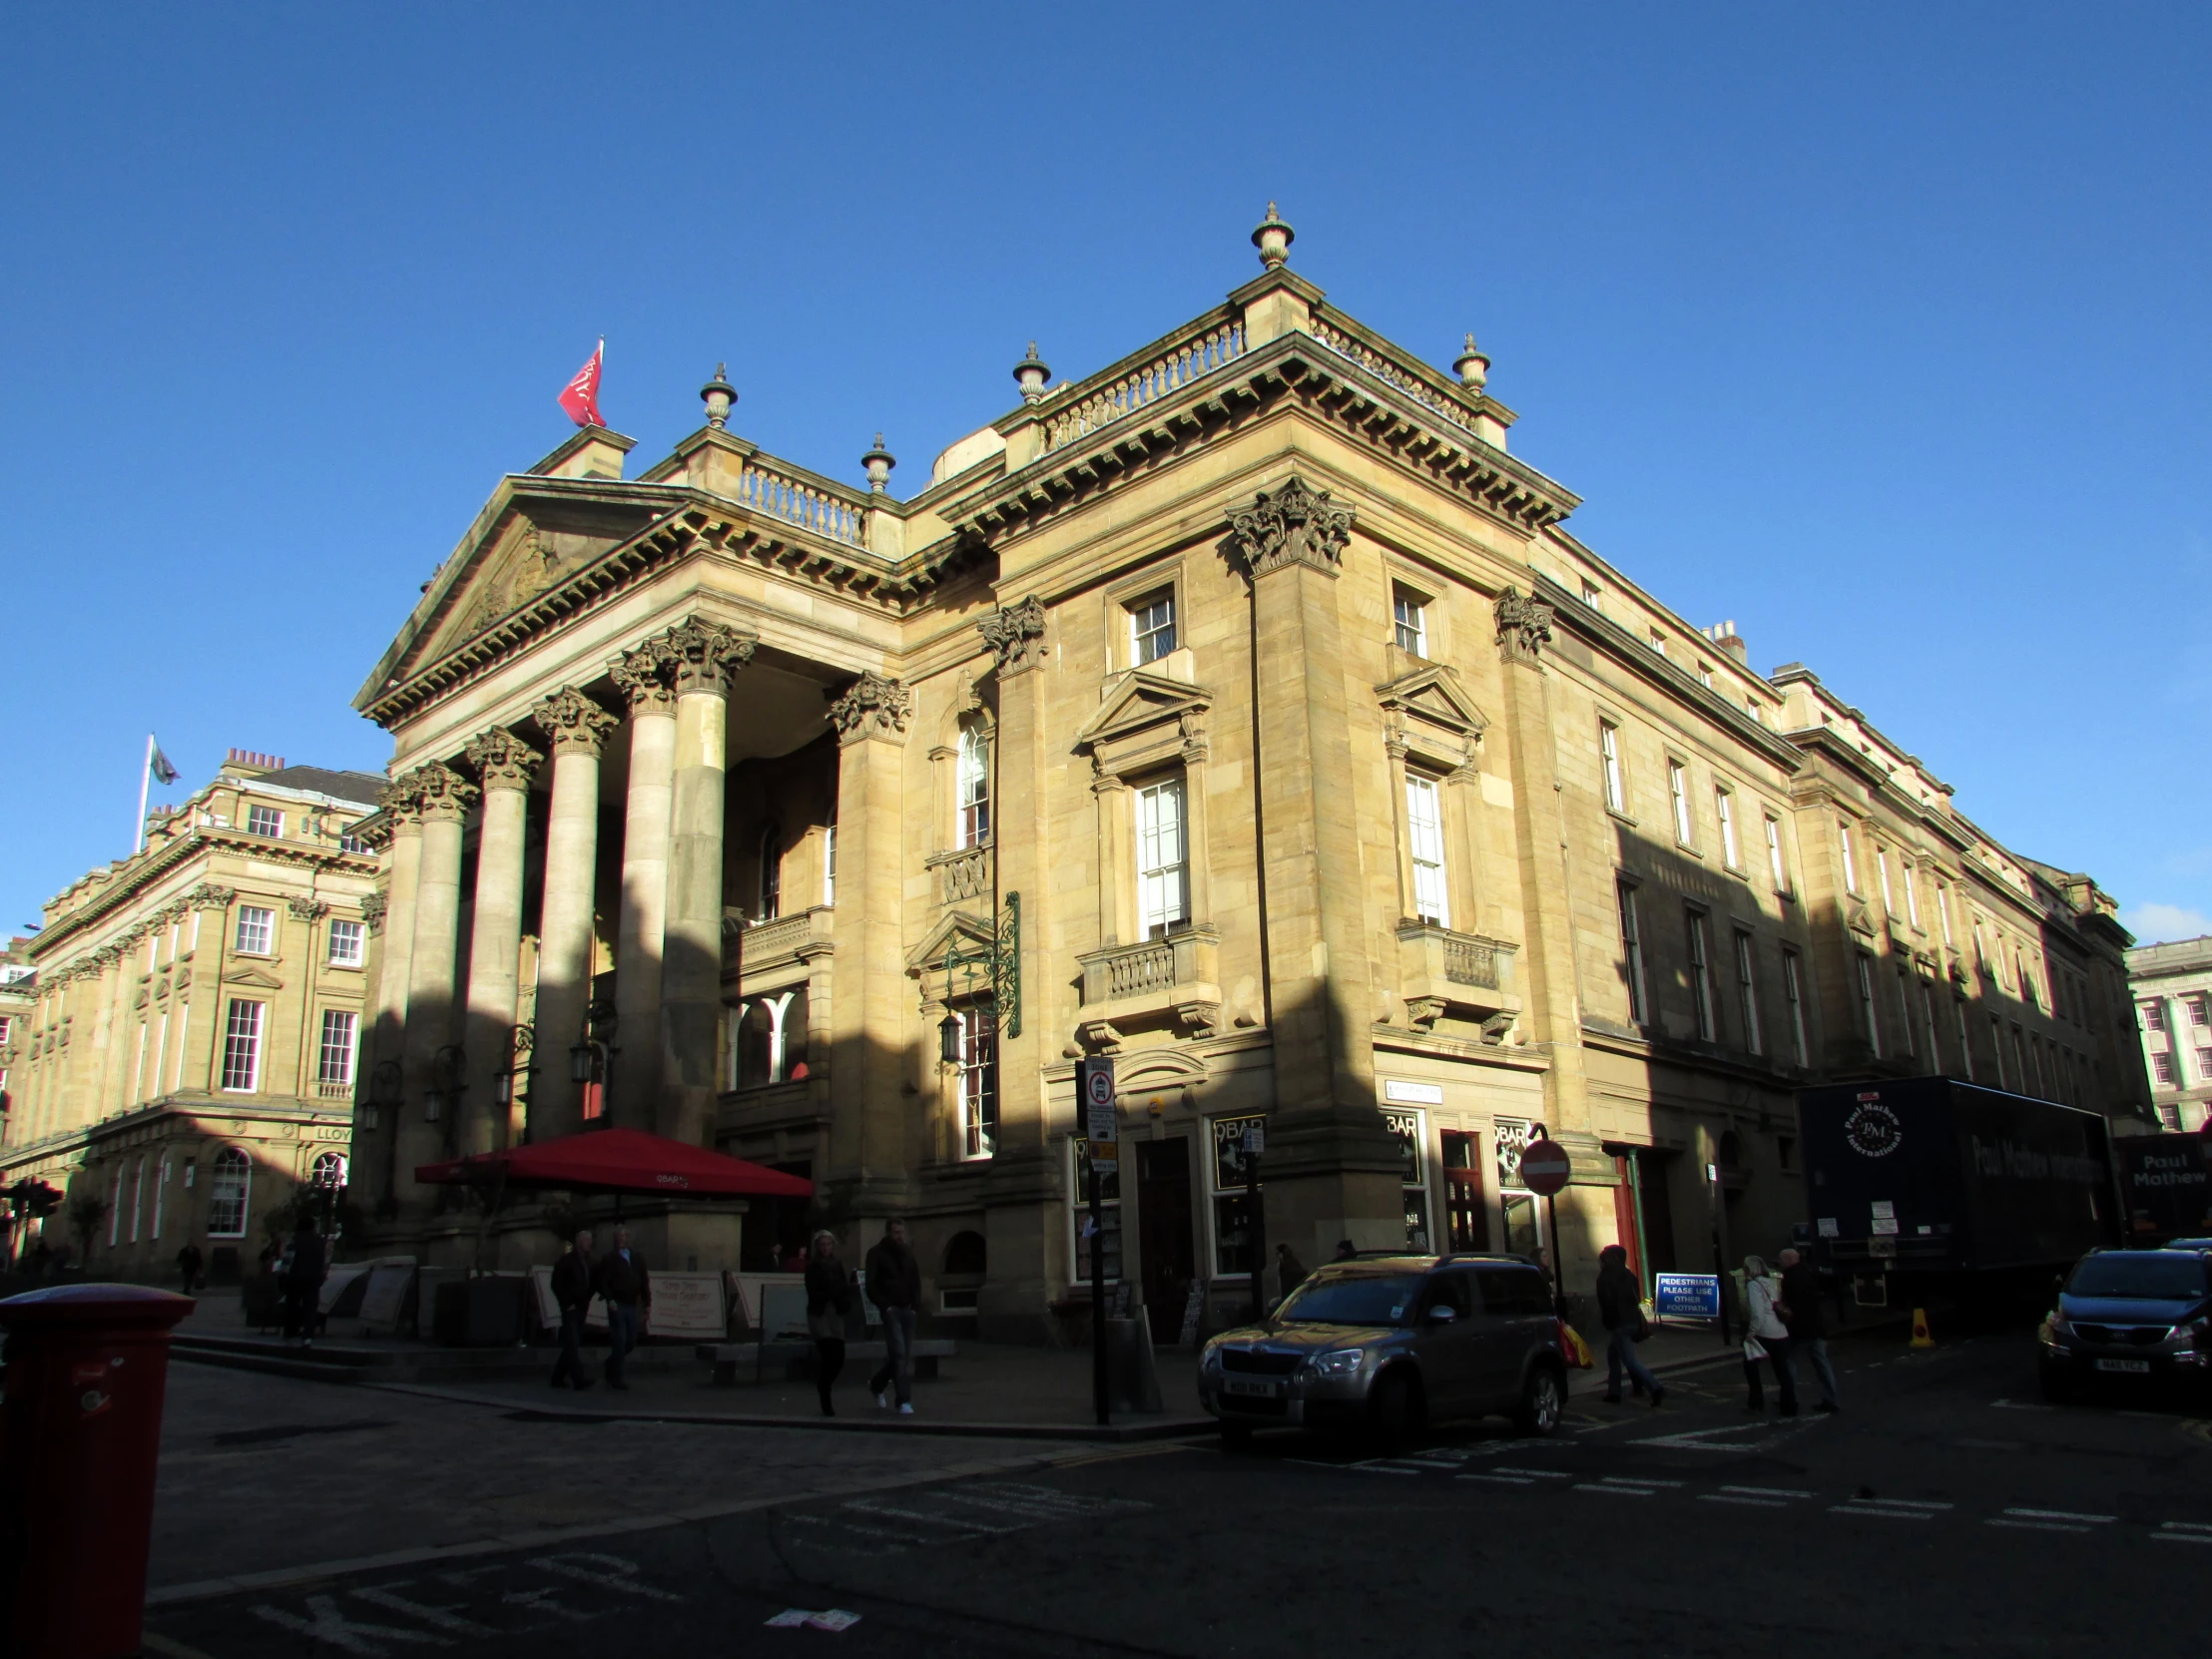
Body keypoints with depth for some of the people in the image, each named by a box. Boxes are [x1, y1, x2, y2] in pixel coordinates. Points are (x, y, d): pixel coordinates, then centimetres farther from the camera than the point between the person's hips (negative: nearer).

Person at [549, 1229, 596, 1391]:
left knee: (571, 1345, 9)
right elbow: (556, 1284, -10)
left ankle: (558, 1377, 18)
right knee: (572, 1344, -12)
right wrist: (567, 1303, -13)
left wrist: (587, 1300, 6)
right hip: (570, 1308, -7)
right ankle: (579, 1378, -19)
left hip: (581, 1308, 7)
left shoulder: (588, 1262, 13)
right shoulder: (566, 1261, -5)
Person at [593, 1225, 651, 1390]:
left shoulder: (638, 1257, 12)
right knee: (619, 1341, -5)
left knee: (631, 1341, 7)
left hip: (632, 1305, 5)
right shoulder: (609, 1258, -1)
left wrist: (647, 1302, 8)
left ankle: (612, 1365, 30)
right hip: (617, 1305, -5)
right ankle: (615, 1378, 4)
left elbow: (644, 1281, 12)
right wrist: (610, 1299, -20)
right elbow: (602, 1281, -8)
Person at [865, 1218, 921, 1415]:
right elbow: (871, 1286, -5)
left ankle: (876, 1385, 32)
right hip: (891, 1310, -5)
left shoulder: (907, 1254, 14)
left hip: (907, 1310, 5)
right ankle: (904, 1401, -9)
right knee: (899, 1353, -13)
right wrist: (885, 1306, -12)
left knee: (906, 1355, 9)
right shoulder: (877, 1254, -2)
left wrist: (916, 1305, 4)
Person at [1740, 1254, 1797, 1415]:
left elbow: (1757, 1311, -19)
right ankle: (1790, 1406, 10)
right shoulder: (1770, 1283, 14)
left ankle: (1756, 1401, 12)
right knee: (1782, 1369, 10)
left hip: (1764, 1333, -7)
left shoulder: (1753, 1285, -10)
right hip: (1781, 1333, 7)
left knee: (1750, 1363, 12)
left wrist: (1751, 1331, -15)